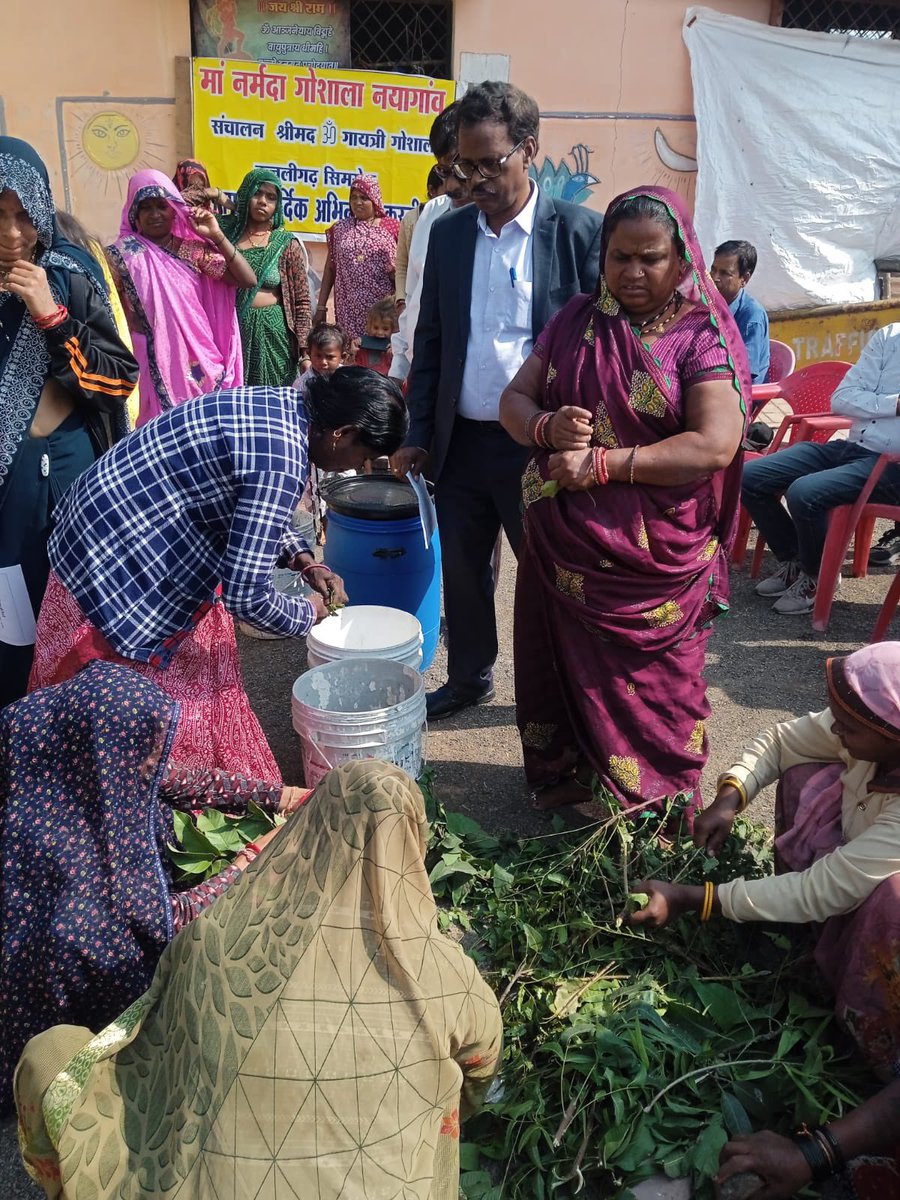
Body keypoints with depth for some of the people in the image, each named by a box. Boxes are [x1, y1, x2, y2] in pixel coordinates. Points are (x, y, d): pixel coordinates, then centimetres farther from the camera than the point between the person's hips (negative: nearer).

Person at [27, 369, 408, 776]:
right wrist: (309, 613, -7)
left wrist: (305, 561, 8)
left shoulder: (282, 403, 0)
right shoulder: (281, 460, -29)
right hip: (116, 560, -10)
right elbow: (246, 595, -27)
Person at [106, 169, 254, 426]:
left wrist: (217, 237, -8)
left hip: (197, 360, 3)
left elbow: (248, 280, -1)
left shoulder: (192, 248, 5)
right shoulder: (123, 253, -1)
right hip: (153, 362, -2)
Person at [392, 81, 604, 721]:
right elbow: (430, 340, 11)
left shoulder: (580, 230, -6)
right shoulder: (447, 232, 7)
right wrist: (418, 435, 7)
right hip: (461, 441, 5)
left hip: (540, 444, -4)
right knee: (462, 569, 15)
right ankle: (469, 678, 36)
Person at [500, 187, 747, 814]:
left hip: (654, 555, -3)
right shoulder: (577, 320, 7)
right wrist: (547, 427, -15)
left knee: (648, 686, 8)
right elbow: (514, 399, 8)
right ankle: (568, 779, 37)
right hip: (566, 544, 4)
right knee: (569, 664, 15)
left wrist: (602, 464, -21)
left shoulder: (704, 337, -6)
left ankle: (653, 808, 30)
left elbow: (715, 445, -18)